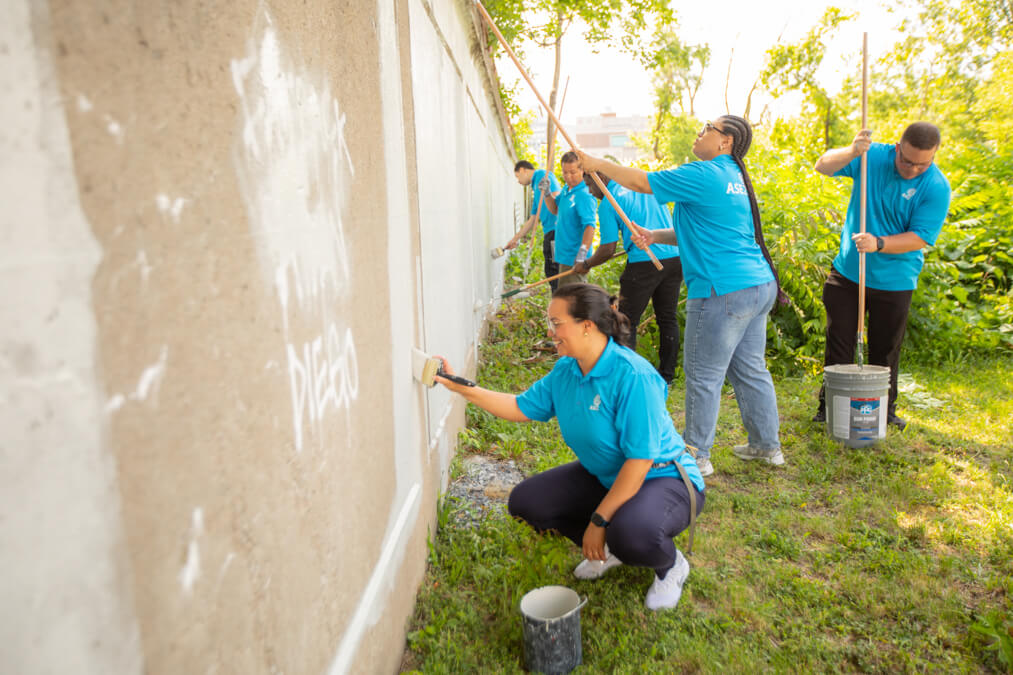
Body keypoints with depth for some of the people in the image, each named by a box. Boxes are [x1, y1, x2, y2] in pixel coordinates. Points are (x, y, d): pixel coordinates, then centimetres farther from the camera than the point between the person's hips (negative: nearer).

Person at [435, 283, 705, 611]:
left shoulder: (632, 375, -29)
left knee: (632, 533, -39)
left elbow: (639, 460, -28)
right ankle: (606, 550, 16)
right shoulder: (566, 370, -4)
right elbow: (522, 407, 7)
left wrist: (599, 520, -24)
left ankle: (670, 565, 1)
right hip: (604, 475, 8)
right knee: (525, 501, -4)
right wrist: (462, 387, 0)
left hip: (663, 477, -7)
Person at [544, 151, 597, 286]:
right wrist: (547, 193, 6)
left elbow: (590, 226, -29)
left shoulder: (584, 196, -20)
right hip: (565, 256, 10)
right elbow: (555, 209, 26)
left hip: (575, 260, -10)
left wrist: (582, 253, -39)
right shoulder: (567, 190, 10)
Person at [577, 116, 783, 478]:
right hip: (760, 285, 10)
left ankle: (696, 456, 11)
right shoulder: (734, 178, 19)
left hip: (725, 291, -10)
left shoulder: (703, 175, -11)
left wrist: (598, 164, 5)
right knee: (749, 370, 18)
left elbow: (640, 181, -8)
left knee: (703, 376, 1)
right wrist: (654, 236, 13)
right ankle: (768, 445, 28)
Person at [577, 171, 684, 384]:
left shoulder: (607, 204, -5)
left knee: (627, 321, 3)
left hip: (644, 262, -6)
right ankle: (667, 375, 22)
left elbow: (608, 250, -7)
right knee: (668, 318, 14)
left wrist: (586, 265, 10)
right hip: (674, 257, 7)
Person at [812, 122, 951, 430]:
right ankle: (829, 405, 17)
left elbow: (920, 238, -15)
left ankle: (885, 409, 28)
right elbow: (823, 166, -13)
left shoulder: (937, 188, -11)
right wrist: (852, 152, -32)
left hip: (893, 281, -1)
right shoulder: (874, 156, -6)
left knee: (886, 351, 10)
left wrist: (879, 243, -31)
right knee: (839, 344, 5)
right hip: (847, 273, 1)